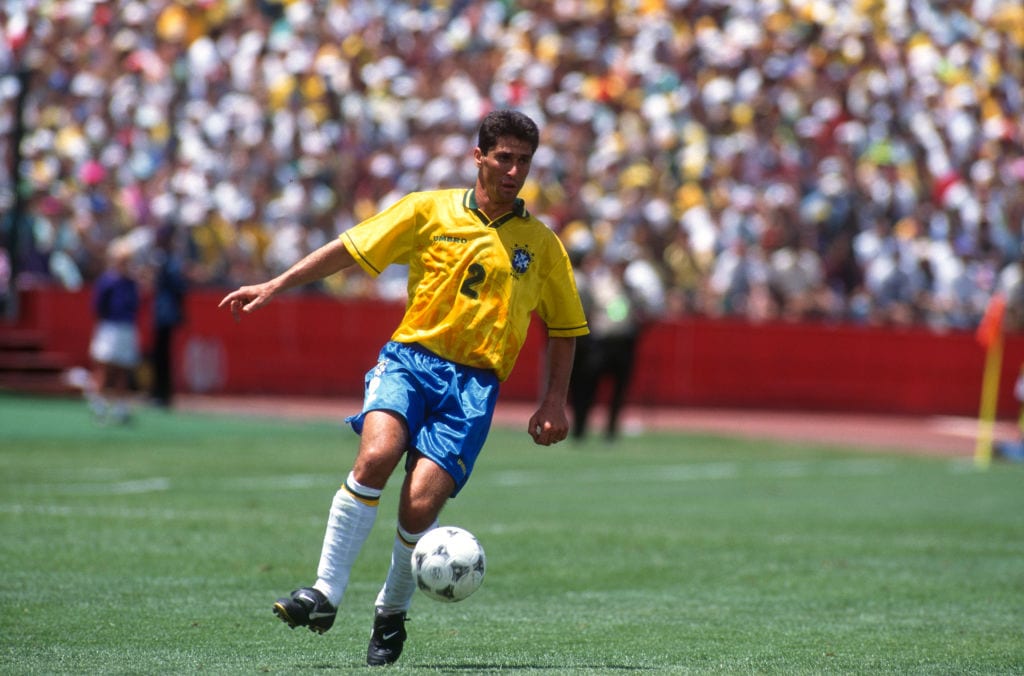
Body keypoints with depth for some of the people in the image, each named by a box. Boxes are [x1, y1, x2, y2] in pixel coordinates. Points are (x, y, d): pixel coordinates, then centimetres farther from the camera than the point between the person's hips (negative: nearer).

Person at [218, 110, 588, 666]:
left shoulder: (541, 245, 10)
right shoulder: (429, 212, 6)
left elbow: (564, 327, 19)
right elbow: (350, 249, 9)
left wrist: (554, 401, 9)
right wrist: (275, 286, 3)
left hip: (475, 381, 0)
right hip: (410, 357, 0)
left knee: (420, 505, -16)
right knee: (376, 456, -30)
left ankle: (392, 612, 11)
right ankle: (325, 593, -22)